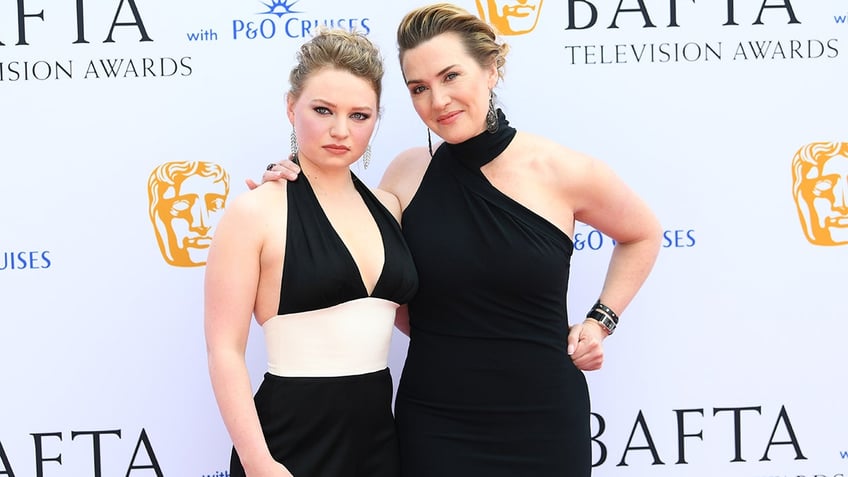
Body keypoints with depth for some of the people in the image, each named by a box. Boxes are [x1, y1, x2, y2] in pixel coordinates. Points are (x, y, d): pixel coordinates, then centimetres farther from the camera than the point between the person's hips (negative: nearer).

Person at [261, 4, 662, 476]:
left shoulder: (564, 171, -6)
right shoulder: (408, 173, -1)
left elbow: (643, 234, 12)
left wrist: (601, 321, 4)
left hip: (543, 419, -1)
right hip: (432, 424, 1)